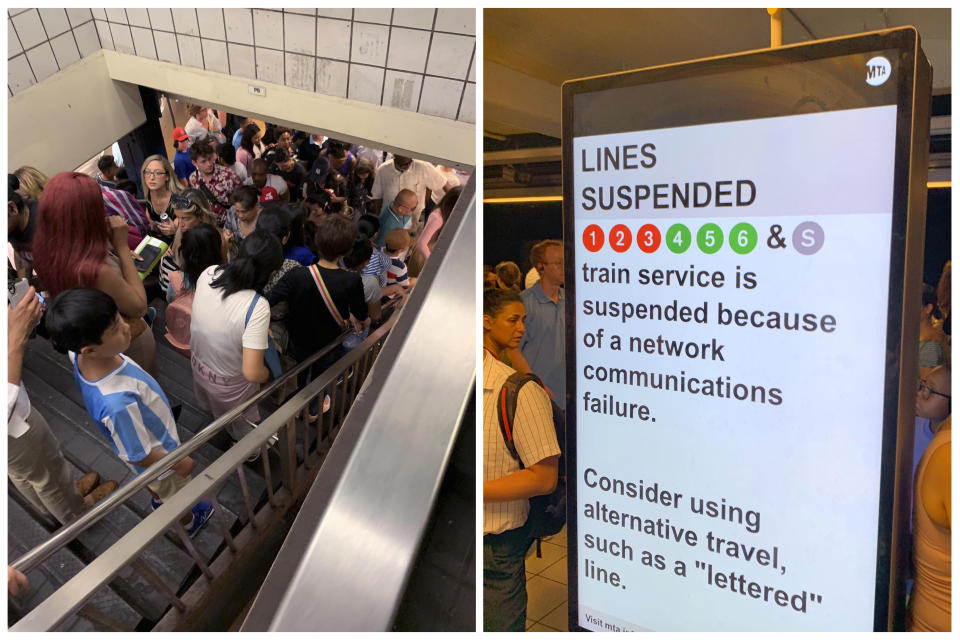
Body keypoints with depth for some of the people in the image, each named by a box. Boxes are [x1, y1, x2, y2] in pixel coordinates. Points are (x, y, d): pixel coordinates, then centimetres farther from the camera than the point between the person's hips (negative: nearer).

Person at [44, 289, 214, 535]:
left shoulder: (79, 354, -29)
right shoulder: (118, 403, -49)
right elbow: (140, 456, -30)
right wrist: (181, 463, -17)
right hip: (158, 454, -6)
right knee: (175, 493, 29)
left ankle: (158, 498, 71)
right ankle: (188, 521, 60)